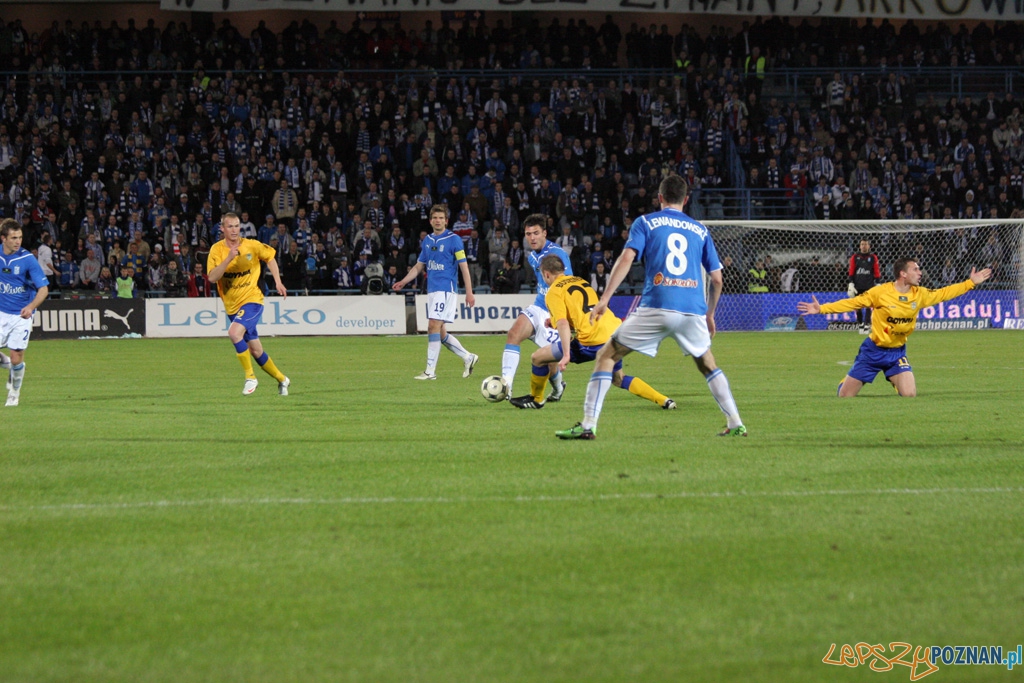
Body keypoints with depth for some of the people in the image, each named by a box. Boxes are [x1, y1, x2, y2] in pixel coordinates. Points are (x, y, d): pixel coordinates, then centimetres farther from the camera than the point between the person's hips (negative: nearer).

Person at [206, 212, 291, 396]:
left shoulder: (252, 246, -6)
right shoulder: (217, 249, -5)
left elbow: (270, 257, 13)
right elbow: (212, 277, -17)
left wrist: (277, 281, 5)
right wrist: (229, 259, -28)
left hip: (252, 300, -3)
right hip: (232, 305, 3)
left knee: (234, 333, -29)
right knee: (256, 351, 9)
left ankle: (250, 377, -16)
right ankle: (281, 379, 32)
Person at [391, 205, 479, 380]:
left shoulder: (454, 239, -6)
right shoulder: (427, 241, 13)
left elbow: (464, 266, -7)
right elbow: (419, 266, 20)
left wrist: (469, 292, -11)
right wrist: (403, 282, 8)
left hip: (446, 290, -7)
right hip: (432, 290, 7)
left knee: (434, 326, -14)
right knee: (440, 332, 8)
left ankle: (430, 371, -12)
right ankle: (468, 357, 25)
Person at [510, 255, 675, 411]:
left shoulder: (554, 292, 1)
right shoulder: (581, 281, 24)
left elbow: (563, 324, -14)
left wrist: (566, 356, -20)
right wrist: (555, 321, 38)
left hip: (594, 340, -8)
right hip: (615, 330, 8)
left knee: (538, 357, 6)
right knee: (618, 379, 29)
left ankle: (536, 399, 25)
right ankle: (663, 400, 17)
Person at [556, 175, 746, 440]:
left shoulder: (645, 223, 9)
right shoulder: (700, 231, 18)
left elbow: (626, 258, -5)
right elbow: (717, 279, 17)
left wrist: (605, 299, -8)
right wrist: (710, 315, 31)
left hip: (656, 307, -3)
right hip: (693, 309, 3)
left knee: (607, 356, 7)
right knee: (708, 365, 27)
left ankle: (588, 425, -3)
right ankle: (736, 424, 20)